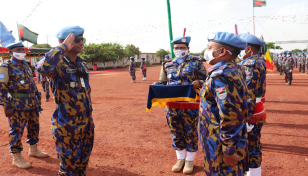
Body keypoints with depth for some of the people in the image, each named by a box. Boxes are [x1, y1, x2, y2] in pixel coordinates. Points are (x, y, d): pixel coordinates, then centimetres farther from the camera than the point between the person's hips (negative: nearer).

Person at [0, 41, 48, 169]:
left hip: (32, 102, 7)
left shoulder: (26, 65, 14)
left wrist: (37, 97, 19)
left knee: (34, 126, 16)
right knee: (17, 130, 1)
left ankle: (33, 150, 33)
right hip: (18, 104, -7)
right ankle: (16, 157, 14)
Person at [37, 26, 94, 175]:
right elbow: (42, 68, -40)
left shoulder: (83, 64, 8)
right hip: (67, 126, -7)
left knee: (83, 163, 21)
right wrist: (63, 47, -29)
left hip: (87, 123, 7)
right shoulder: (58, 64, -15)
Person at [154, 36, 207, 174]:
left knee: (190, 133, 8)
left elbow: (205, 80, 1)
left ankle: (190, 160, 27)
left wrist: (199, 83, -21)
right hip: (172, 105, 3)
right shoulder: (167, 64, 10)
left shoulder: (196, 62, 1)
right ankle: (180, 159, 32)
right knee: (176, 133, 13)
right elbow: (162, 83, 14)